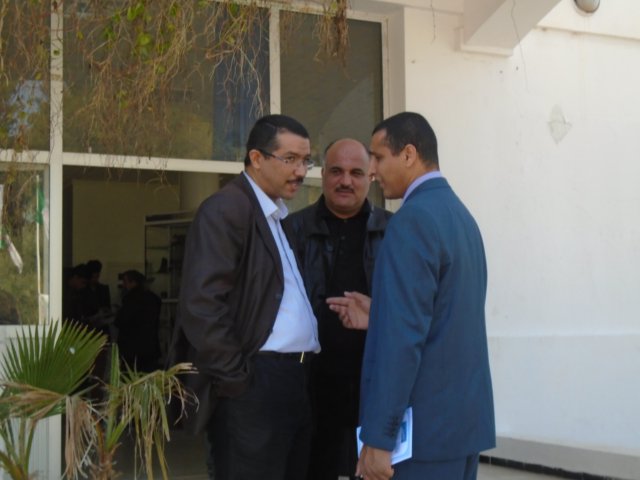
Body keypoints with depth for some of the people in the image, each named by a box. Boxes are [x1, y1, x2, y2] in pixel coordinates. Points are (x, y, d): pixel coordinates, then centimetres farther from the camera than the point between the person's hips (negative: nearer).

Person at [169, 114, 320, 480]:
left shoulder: (281, 216, 19)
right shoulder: (225, 209, -9)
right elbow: (202, 304, -18)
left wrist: (304, 373, 8)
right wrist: (235, 379, -16)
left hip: (295, 381, 9)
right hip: (253, 385, -9)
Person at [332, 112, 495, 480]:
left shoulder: (413, 219, -14)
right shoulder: (461, 214, 13)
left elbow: (404, 335, -20)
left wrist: (378, 436, -19)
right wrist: (375, 318, 17)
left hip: (425, 423, -9)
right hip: (466, 414, 9)